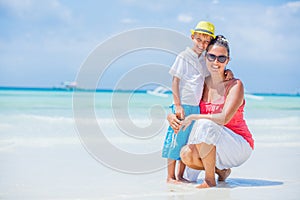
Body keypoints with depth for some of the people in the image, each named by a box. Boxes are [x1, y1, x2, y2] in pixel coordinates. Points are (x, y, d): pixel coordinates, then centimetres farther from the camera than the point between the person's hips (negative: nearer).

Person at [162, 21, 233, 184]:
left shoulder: (205, 61, 14)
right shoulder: (183, 57, -4)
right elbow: (175, 82, -8)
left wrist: (228, 72, 6)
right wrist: (178, 105, -16)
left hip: (196, 107, 7)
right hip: (183, 105, -7)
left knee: (189, 142, 9)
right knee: (177, 139, -5)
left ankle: (180, 176, 17)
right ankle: (170, 176, 2)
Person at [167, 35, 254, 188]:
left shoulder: (235, 85, -11)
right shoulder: (202, 85, 5)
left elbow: (224, 118, -23)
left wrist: (193, 117, -24)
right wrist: (171, 117, -16)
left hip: (240, 147, -5)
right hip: (212, 147, 6)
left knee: (204, 124, -31)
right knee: (186, 154, -24)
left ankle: (210, 179, -17)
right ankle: (221, 170, 6)